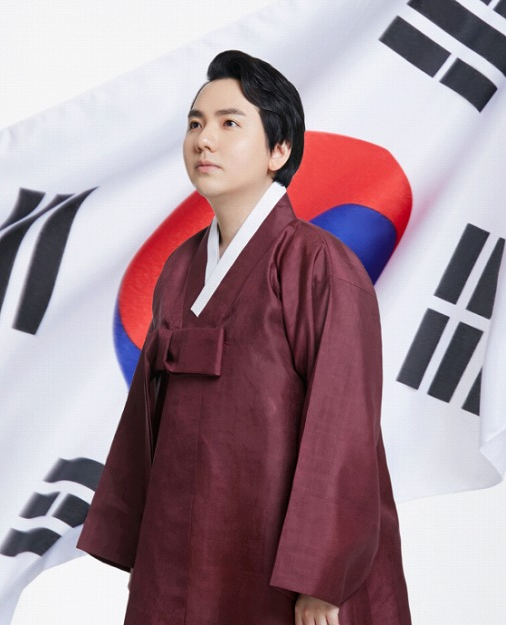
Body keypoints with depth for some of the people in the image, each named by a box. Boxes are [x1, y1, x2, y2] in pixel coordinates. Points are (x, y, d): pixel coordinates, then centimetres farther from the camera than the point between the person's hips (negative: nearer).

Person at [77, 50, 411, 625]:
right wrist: (134, 547, 10)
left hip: (281, 565, -6)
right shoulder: (181, 269, 6)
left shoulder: (321, 266, -13)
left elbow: (344, 429, -15)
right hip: (187, 556, 6)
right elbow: (149, 406, 10)